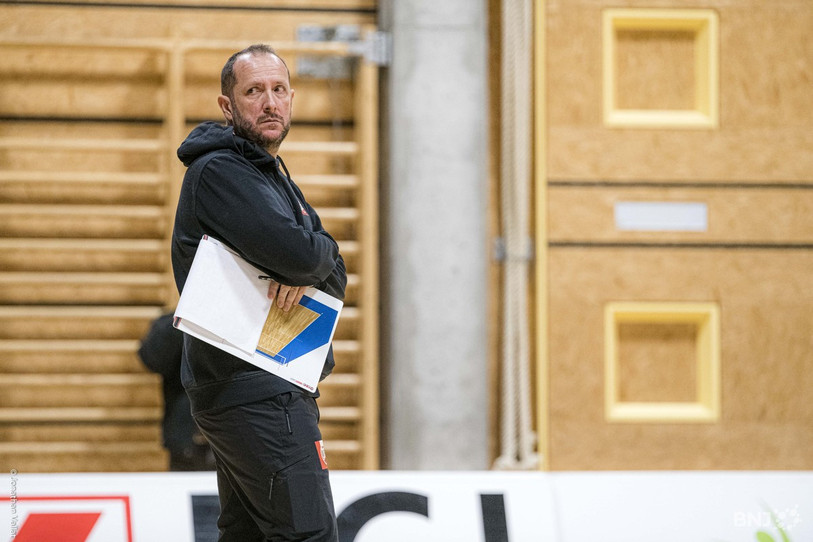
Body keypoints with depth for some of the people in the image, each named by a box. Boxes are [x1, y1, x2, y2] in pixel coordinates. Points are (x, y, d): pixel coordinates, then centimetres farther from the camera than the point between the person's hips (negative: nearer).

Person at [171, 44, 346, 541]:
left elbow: (336, 278, 15)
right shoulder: (219, 171, -10)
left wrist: (305, 269, -8)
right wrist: (317, 253, -1)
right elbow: (299, 251, -24)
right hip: (260, 392, -10)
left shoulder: (273, 176, 21)